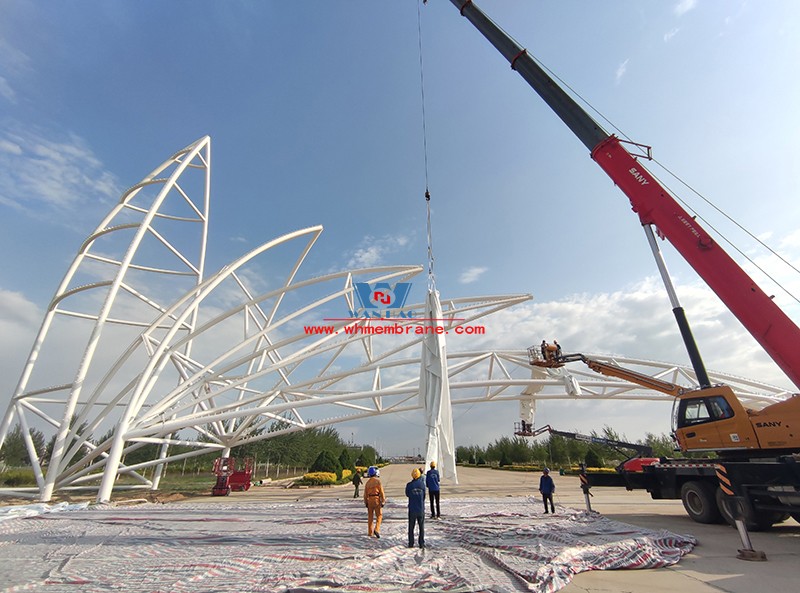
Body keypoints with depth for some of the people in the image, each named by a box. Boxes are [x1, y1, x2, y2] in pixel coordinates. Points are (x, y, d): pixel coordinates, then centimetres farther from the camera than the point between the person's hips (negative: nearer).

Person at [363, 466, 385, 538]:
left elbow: (365, 493, 9)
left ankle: (370, 532, 18)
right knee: (379, 515, 6)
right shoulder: (378, 481, -11)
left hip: (369, 500, 5)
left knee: (370, 516, 14)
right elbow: (381, 492, -11)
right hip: (377, 499, -5)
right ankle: (376, 529, -9)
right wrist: (383, 501, -5)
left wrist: (366, 502, 18)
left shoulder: (367, 482, 5)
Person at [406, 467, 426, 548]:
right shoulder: (422, 484, -8)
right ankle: (421, 544, 15)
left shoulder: (409, 485, -10)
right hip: (421, 509, 0)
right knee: (421, 527, 14)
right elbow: (424, 496, 3)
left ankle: (411, 543, 16)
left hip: (412, 509, 0)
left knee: (411, 527, 13)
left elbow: (407, 494, 5)